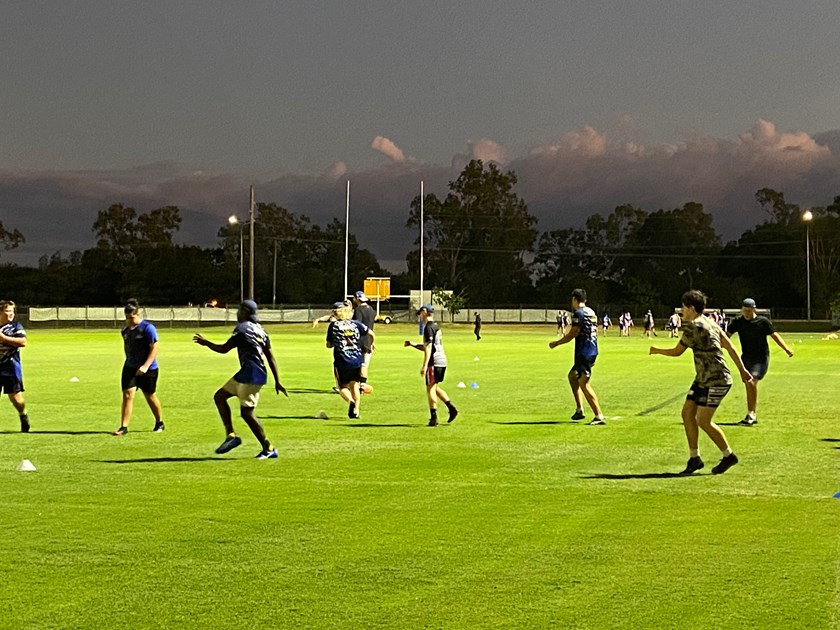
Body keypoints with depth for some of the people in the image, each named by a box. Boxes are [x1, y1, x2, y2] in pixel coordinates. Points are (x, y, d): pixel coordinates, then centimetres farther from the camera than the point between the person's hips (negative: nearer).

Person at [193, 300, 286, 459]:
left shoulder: (243, 329, -8)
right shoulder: (260, 330, 17)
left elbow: (224, 349, -8)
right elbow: (270, 357, 16)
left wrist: (205, 343, 8)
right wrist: (277, 381, 17)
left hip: (251, 374, -9)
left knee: (247, 413, -5)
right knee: (219, 396, 14)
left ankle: (269, 448, -4)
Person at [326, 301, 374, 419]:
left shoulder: (333, 325, -1)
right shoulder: (356, 324, 4)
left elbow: (328, 345, 4)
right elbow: (371, 334, -2)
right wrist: (371, 344, 18)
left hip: (341, 362, -2)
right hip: (357, 361, 3)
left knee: (342, 387, 9)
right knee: (354, 385, 18)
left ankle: (351, 401, -21)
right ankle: (356, 411, 11)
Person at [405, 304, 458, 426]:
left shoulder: (428, 327, -11)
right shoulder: (436, 326, 19)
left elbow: (428, 348, -18)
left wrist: (424, 365, -20)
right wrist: (412, 344, 24)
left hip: (434, 361, -9)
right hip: (442, 360, 9)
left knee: (430, 388, -4)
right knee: (435, 387, 19)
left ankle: (433, 417, -5)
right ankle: (451, 408, 11)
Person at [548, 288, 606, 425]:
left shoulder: (578, 313, -12)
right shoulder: (591, 312, 14)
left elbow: (572, 334, -16)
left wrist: (556, 343, -4)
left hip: (583, 352, -9)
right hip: (592, 351, 9)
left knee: (584, 384, -9)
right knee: (572, 375, 23)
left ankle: (599, 416, -14)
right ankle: (579, 410, 19)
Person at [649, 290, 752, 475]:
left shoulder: (694, 327, -18)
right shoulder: (709, 322, 11)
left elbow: (676, 351, -8)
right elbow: (729, 346, 13)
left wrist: (656, 350, 10)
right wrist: (742, 370, 17)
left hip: (716, 381, -10)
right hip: (703, 379, 10)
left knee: (703, 421, -9)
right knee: (687, 412, 5)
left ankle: (728, 456, 7)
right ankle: (694, 458, 10)